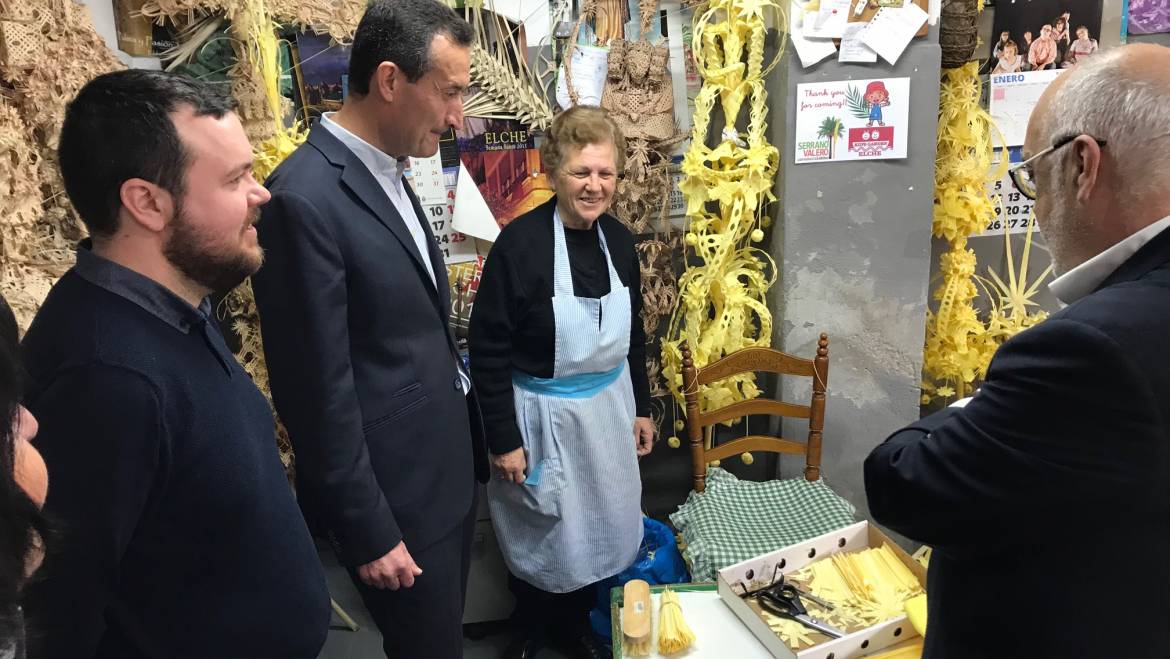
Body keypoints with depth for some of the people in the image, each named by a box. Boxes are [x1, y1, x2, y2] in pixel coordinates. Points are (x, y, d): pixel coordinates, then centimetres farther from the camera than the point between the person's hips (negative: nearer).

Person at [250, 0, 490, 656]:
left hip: (448, 469, 8)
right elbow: (318, 392, -21)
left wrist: (476, 439, 13)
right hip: (395, 493, -8)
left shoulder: (389, 175, 6)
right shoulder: (306, 197, -22)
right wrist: (370, 533, -14)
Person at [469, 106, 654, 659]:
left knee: (600, 526, 19)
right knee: (542, 534, 15)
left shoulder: (619, 240, -2)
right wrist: (503, 440, -14)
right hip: (545, 415, -5)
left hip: (609, 408, 5)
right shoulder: (520, 243, -20)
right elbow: (488, 352, -16)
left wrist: (641, 407, 12)